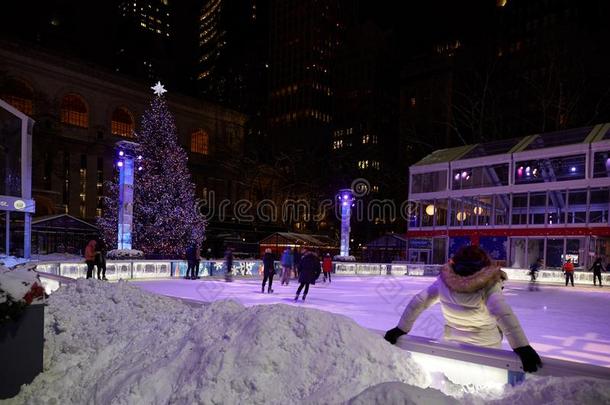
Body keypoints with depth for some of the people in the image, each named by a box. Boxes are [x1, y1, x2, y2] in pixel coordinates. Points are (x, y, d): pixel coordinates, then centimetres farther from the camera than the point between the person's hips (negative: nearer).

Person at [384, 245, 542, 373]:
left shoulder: (444, 281, -11)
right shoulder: (489, 285, -20)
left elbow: (418, 303, -8)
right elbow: (503, 314, -34)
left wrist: (401, 329, 0)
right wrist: (523, 348, -38)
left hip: (453, 343, 3)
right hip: (487, 348, -3)